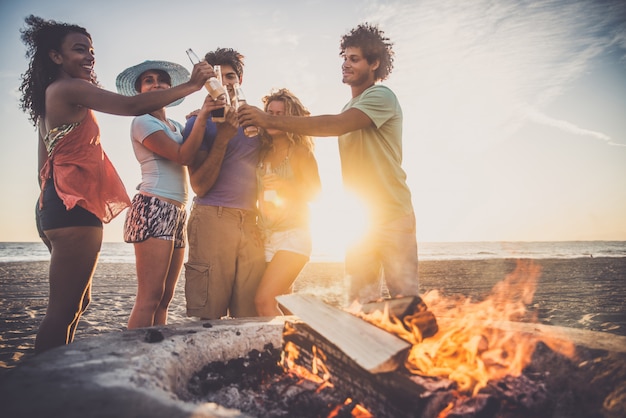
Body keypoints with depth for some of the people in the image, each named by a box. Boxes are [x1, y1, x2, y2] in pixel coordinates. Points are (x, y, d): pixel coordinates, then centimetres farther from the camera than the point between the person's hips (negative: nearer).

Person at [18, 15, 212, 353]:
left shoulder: (50, 98, 24)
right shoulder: (69, 89, -6)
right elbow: (133, 106, -18)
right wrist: (190, 86, -12)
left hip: (56, 206, 11)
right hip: (74, 208, -11)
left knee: (77, 301, 16)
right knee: (64, 309, -9)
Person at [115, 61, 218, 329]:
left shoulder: (176, 126, 24)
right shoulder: (142, 121, -1)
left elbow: (197, 158, 11)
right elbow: (183, 156, -12)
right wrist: (201, 117, -12)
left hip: (177, 213, 8)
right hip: (153, 209, -8)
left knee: (165, 297, 6)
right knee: (150, 297, -13)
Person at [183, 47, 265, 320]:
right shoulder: (200, 122, 5)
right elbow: (199, 186, -5)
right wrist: (222, 139, -12)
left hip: (250, 222, 4)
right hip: (213, 218, -4)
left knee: (249, 315, 2)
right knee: (207, 316, -5)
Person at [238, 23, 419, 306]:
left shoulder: (381, 96, -9)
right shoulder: (350, 108, 17)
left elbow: (335, 126, -24)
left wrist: (271, 120, -26)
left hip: (392, 216, -7)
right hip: (360, 219, 7)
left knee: (404, 300, -3)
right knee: (361, 303, 6)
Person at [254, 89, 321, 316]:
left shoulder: (300, 152, -3)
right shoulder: (262, 152, 9)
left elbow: (315, 192, -5)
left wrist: (285, 185, -21)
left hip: (293, 235, -5)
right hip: (265, 236, 5)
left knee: (264, 300, -17)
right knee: (281, 304, 9)